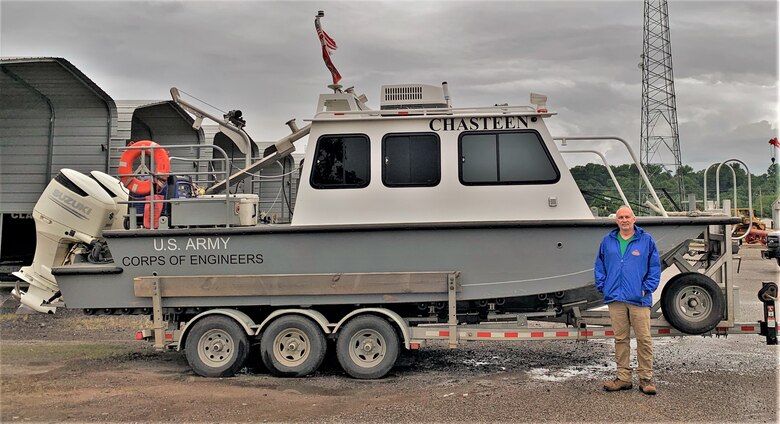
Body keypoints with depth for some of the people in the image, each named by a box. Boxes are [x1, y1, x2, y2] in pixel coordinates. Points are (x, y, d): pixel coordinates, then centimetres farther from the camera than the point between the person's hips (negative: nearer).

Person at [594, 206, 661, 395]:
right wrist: (602, 286, 6)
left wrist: (647, 288, -4)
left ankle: (646, 378, 7)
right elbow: (599, 266, 17)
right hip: (615, 298, 3)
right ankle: (623, 377, 15)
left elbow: (655, 267, 5)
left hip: (639, 299, -2)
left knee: (644, 338, -2)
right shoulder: (608, 241, 11)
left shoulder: (646, 240, 4)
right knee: (620, 338, 8)